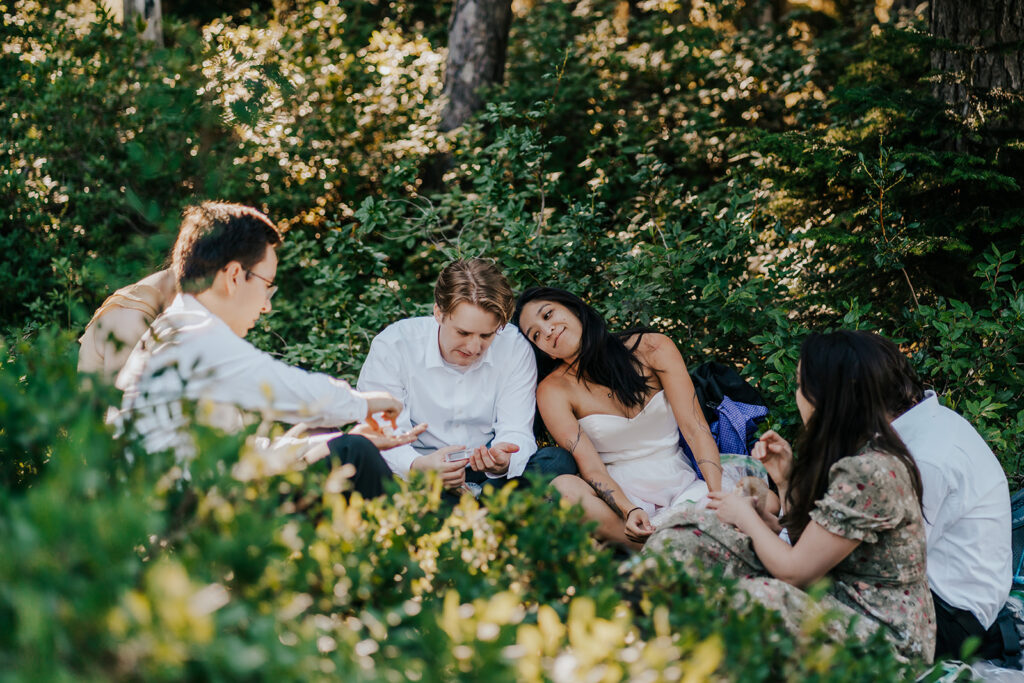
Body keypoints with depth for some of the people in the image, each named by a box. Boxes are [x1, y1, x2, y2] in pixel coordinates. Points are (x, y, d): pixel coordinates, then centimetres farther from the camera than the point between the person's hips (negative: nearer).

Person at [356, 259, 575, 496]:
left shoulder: (515, 350, -5)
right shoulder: (392, 347, -12)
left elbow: (516, 432, -9)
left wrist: (502, 463, -35)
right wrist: (418, 466, -41)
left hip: (486, 474, 2)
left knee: (558, 460, -24)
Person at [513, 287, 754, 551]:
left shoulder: (652, 348, 1)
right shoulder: (554, 391, -2)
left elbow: (696, 430, -6)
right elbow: (591, 469, -12)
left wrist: (720, 496, -21)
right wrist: (628, 510, -32)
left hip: (682, 489, 1)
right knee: (563, 487, -37)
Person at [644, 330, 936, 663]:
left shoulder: (870, 472, -26)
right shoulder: (848, 453, 5)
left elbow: (795, 571, -19)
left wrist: (746, 516, -3)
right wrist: (786, 479, 3)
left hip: (885, 634, -10)